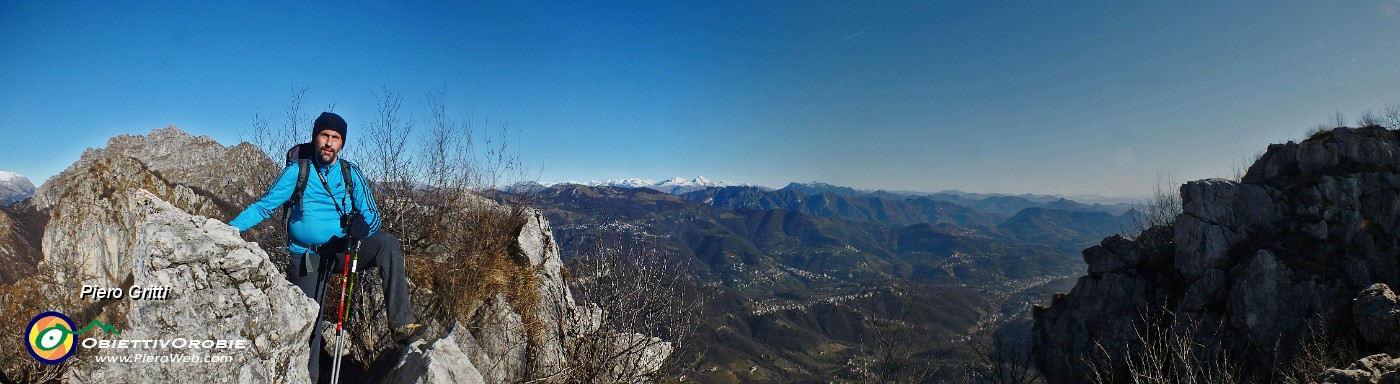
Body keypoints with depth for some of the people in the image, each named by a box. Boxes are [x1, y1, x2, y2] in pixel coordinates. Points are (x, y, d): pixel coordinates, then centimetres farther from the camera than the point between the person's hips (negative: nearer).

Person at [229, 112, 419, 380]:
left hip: (344, 250, 0)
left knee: (387, 242, -28)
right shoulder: (297, 171, -2)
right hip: (307, 258, 0)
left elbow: (371, 213, -3)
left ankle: (401, 324, -34)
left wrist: (363, 224, -26)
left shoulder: (351, 173, 1)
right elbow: (264, 207, 0)